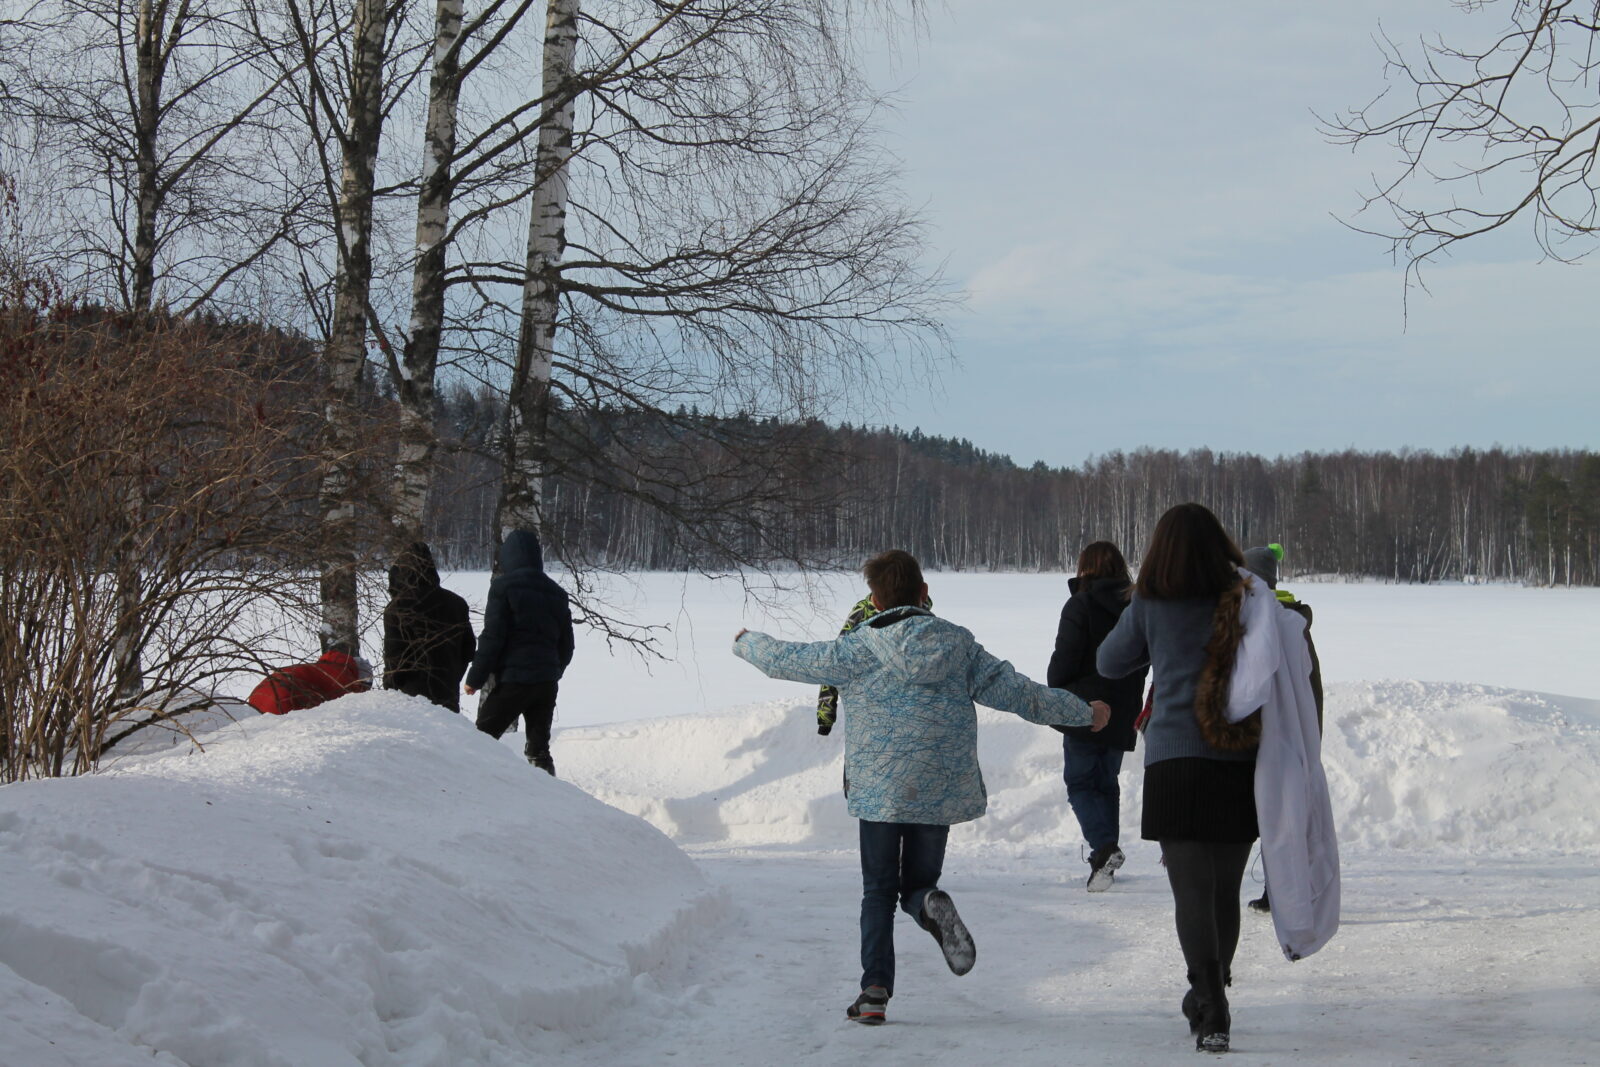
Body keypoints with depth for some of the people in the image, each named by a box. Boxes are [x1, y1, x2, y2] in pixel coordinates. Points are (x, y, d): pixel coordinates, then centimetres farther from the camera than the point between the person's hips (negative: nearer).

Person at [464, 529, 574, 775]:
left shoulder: (504, 586, -6)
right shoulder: (556, 593, 13)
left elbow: (492, 637, -11)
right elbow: (566, 644, 17)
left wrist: (475, 678, -6)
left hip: (511, 680, -6)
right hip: (547, 682, 6)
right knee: (539, 746, 11)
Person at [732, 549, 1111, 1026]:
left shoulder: (857, 650, -4)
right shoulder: (959, 644, 2)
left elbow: (786, 660, 5)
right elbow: (1015, 691, 5)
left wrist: (746, 642, 27)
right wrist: (1083, 712, 17)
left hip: (879, 790, -2)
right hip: (940, 790, 2)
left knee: (878, 891, 10)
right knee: (918, 881, 15)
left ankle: (875, 990, 0)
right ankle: (932, 907, -22)